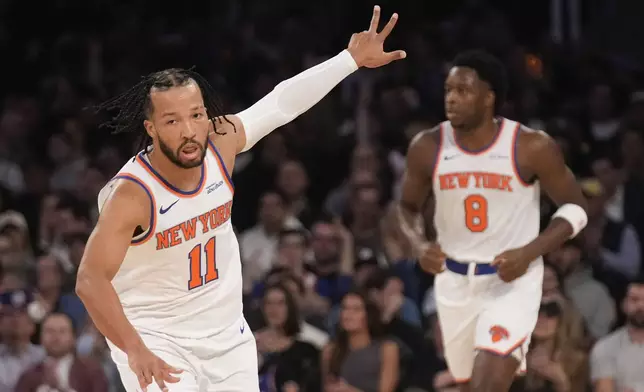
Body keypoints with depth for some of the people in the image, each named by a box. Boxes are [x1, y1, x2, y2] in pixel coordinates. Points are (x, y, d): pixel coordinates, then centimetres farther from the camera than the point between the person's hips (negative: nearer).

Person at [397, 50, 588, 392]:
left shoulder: (531, 148, -14)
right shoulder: (427, 148, -5)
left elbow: (575, 207, -5)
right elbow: (409, 206, 11)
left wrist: (529, 252, -19)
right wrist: (420, 245, -11)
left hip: (512, 280, -4)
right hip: (454, 282, 4)